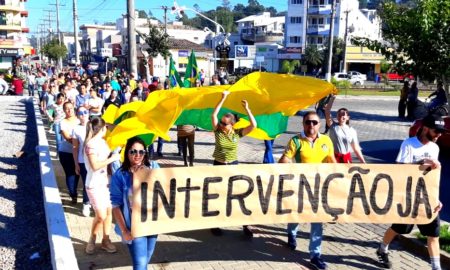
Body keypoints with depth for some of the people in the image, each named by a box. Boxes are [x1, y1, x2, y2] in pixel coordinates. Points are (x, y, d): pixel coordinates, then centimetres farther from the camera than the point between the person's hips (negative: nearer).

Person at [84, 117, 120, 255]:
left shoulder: (102, 141, 6)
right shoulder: (91, 144, -18)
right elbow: (95, 166, -24)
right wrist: (111, 158, -20)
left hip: (105, 182, 8)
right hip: (94, 185, -8)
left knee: (109, 211, 8)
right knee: (101, 216, -7)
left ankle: (106, 240, 22)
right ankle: (91, 240, 17)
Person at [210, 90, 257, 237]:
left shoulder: (238, 133, -7)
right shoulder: (218, 131, -8)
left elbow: (254, 125, -18)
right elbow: (213, 115, -22)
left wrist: (247, 108, -24)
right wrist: (223, 99, -24)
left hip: (233, 166, 0)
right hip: (218, 166, 0)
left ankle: (246, 225, 15)